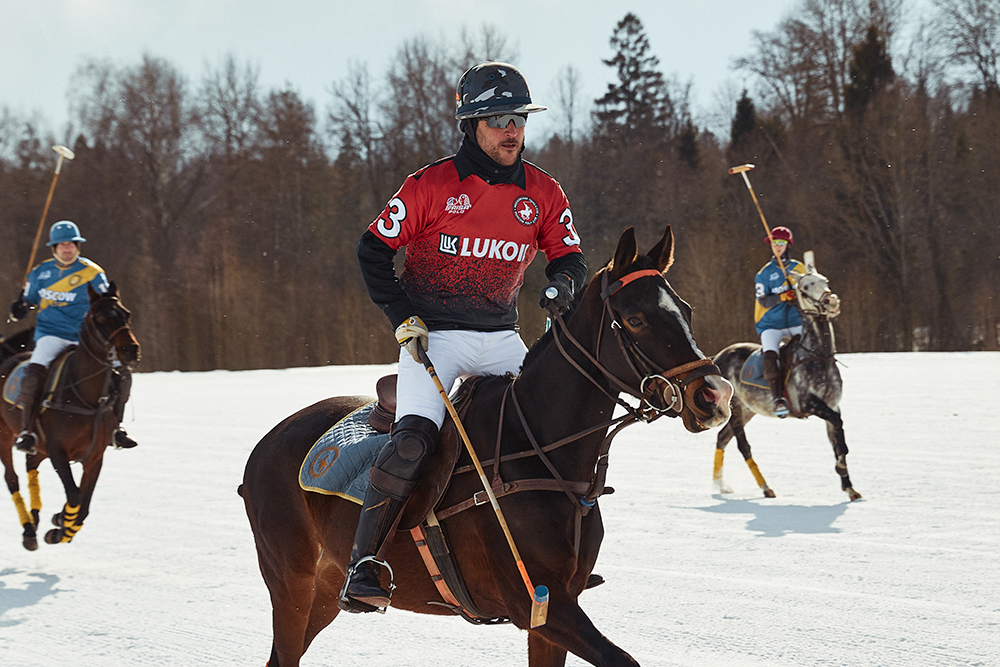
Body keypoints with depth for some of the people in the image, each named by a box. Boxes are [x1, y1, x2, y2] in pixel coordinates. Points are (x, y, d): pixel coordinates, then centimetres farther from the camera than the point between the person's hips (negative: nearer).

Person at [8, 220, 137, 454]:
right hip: (51, 335, -1)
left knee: (121, 373, -13)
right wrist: (19, 309, 1)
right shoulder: (40, 273, 7)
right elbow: (27, 299, 21)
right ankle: (27, 430, -20)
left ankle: (115, 428, 4)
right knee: (34, 373, -30)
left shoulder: (91, 273, 1)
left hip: (84, 337, 1)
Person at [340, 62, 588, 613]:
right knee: (414, 437, -24)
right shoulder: (432, 186, -7)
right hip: (432, 335, -4)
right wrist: (403, 318, -9)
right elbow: (373, 250, 0)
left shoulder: (542, 193, 5)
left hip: (501, 336, 5)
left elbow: (569, 255, 15)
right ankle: (363, 564, -17)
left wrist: (563, 283, -9)